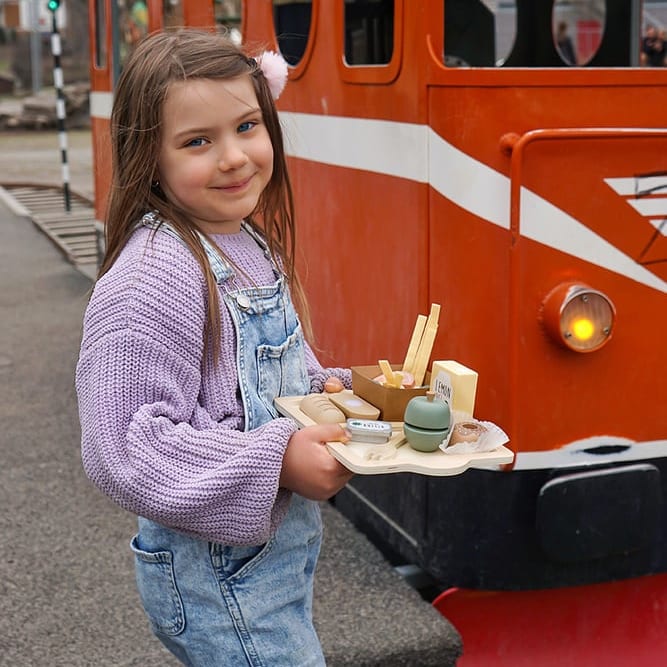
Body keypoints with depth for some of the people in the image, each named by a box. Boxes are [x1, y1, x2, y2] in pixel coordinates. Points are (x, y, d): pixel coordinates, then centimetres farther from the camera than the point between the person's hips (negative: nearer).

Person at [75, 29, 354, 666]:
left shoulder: (253, 244, 6)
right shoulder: (154, 277, -23)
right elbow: (125, 450, -26)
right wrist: (277, 462, -28)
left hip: (282, 552, 9)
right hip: (218, 577, -9)